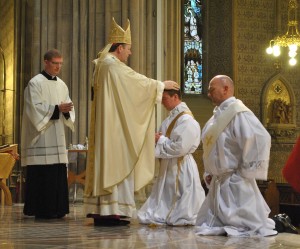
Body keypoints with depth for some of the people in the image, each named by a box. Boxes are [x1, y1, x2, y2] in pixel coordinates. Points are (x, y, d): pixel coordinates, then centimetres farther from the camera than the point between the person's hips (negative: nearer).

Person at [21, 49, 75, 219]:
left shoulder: (62, 85, 16)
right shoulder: (35, 83, -4)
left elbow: (69, 109, 13)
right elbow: (35, 109, -13)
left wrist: (67, 110, -9)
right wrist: (57, 108, -17)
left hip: (57, 138, 7)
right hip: (41, 137, -6)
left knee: (59, 174, 4)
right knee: (42, 175, -8)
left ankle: (56, 209, 10)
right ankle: (42, 210, -2)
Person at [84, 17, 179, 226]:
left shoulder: (102, 64, 18)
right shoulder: (114, 66, -13)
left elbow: (131, 85, 26)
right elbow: (139, 81, -8)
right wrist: (163, 85, 6)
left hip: (105, 126, 10)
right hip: (114, 125, -10)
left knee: (105, 163, 8)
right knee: (115, 163, -9)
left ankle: (99, 211, 9)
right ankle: (110, 211, -9)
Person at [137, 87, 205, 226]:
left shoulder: (186, 120, -15)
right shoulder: (171, 118, 12)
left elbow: (180, 148, -22)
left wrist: (161, 140, -11)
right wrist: (157, 138, -4)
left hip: (181, 169, -9)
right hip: (167, 168, 9)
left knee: (179, 219, -2)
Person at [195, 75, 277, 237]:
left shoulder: (238, 113, -16)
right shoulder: (218, 115, 13)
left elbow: (261, 139, -27)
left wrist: (247, 171, -21)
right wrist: (208, 173, 13)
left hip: (235, 183, -10)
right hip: (218, 182, 10)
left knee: (244, 227, -6)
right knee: (206, 226, 13)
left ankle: (276, 223, 16)